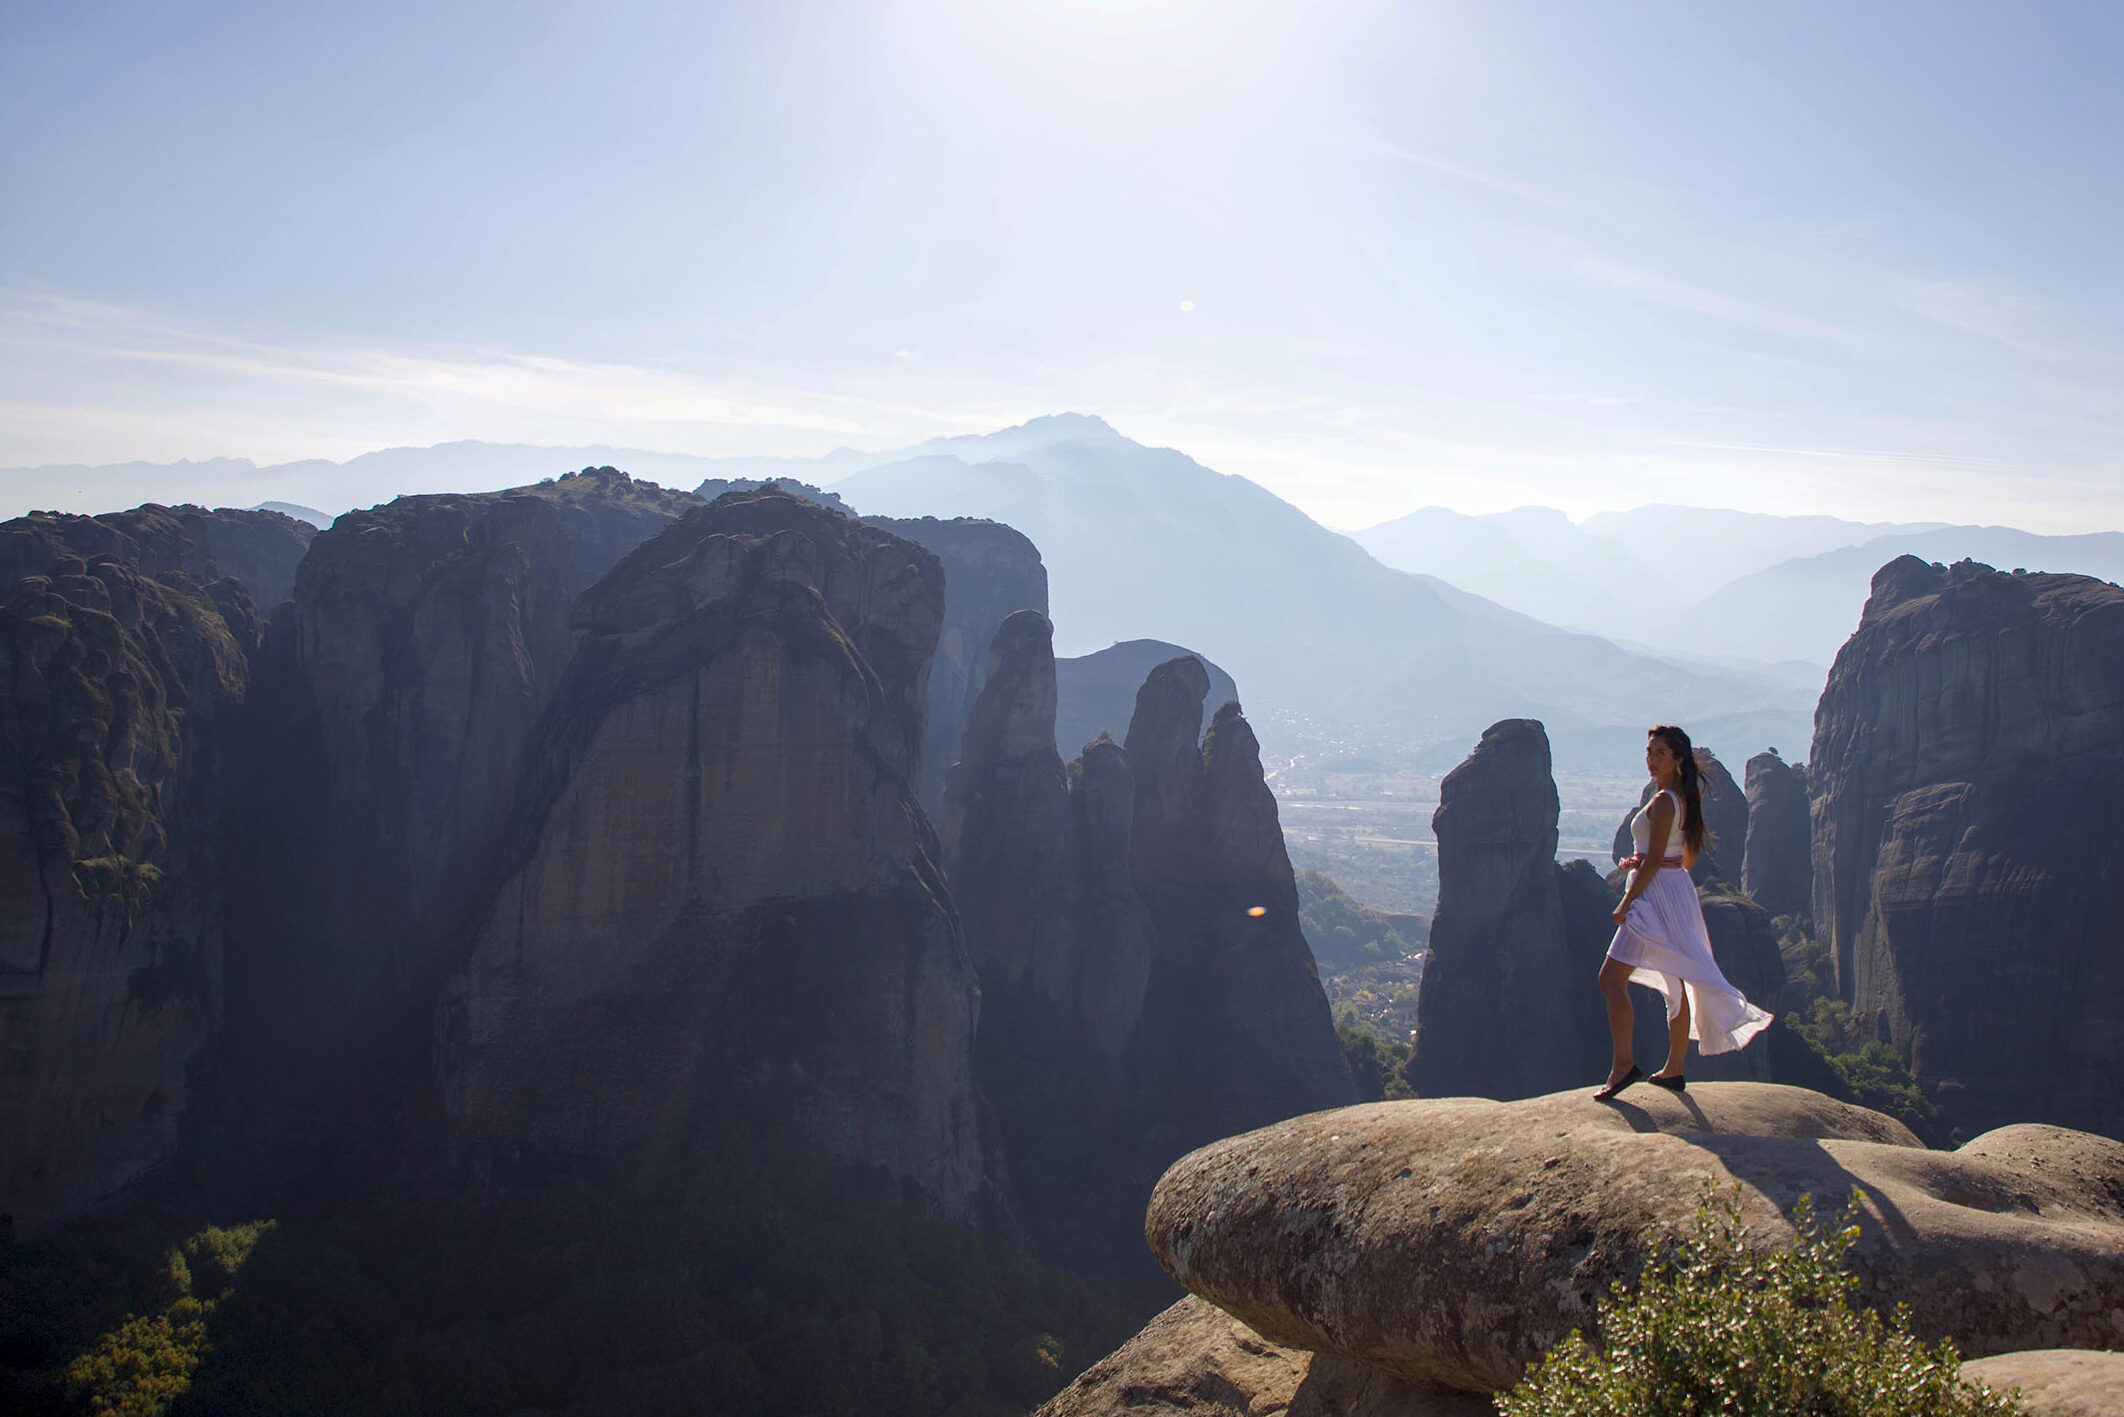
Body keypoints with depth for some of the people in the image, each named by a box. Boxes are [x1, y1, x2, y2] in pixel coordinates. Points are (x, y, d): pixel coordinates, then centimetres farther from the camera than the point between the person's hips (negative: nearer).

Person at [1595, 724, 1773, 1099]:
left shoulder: (1663, 801, -17)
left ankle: (1623, 1064, -11)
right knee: (1676, 983, 13)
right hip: (1679, 889, 10)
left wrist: (1625, 903, -17)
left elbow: (1654, 860, -20)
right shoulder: (1686, 797, 11)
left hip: (1655, 894, -10)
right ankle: (1674, 1070, 20)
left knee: (1611, 978, -9)